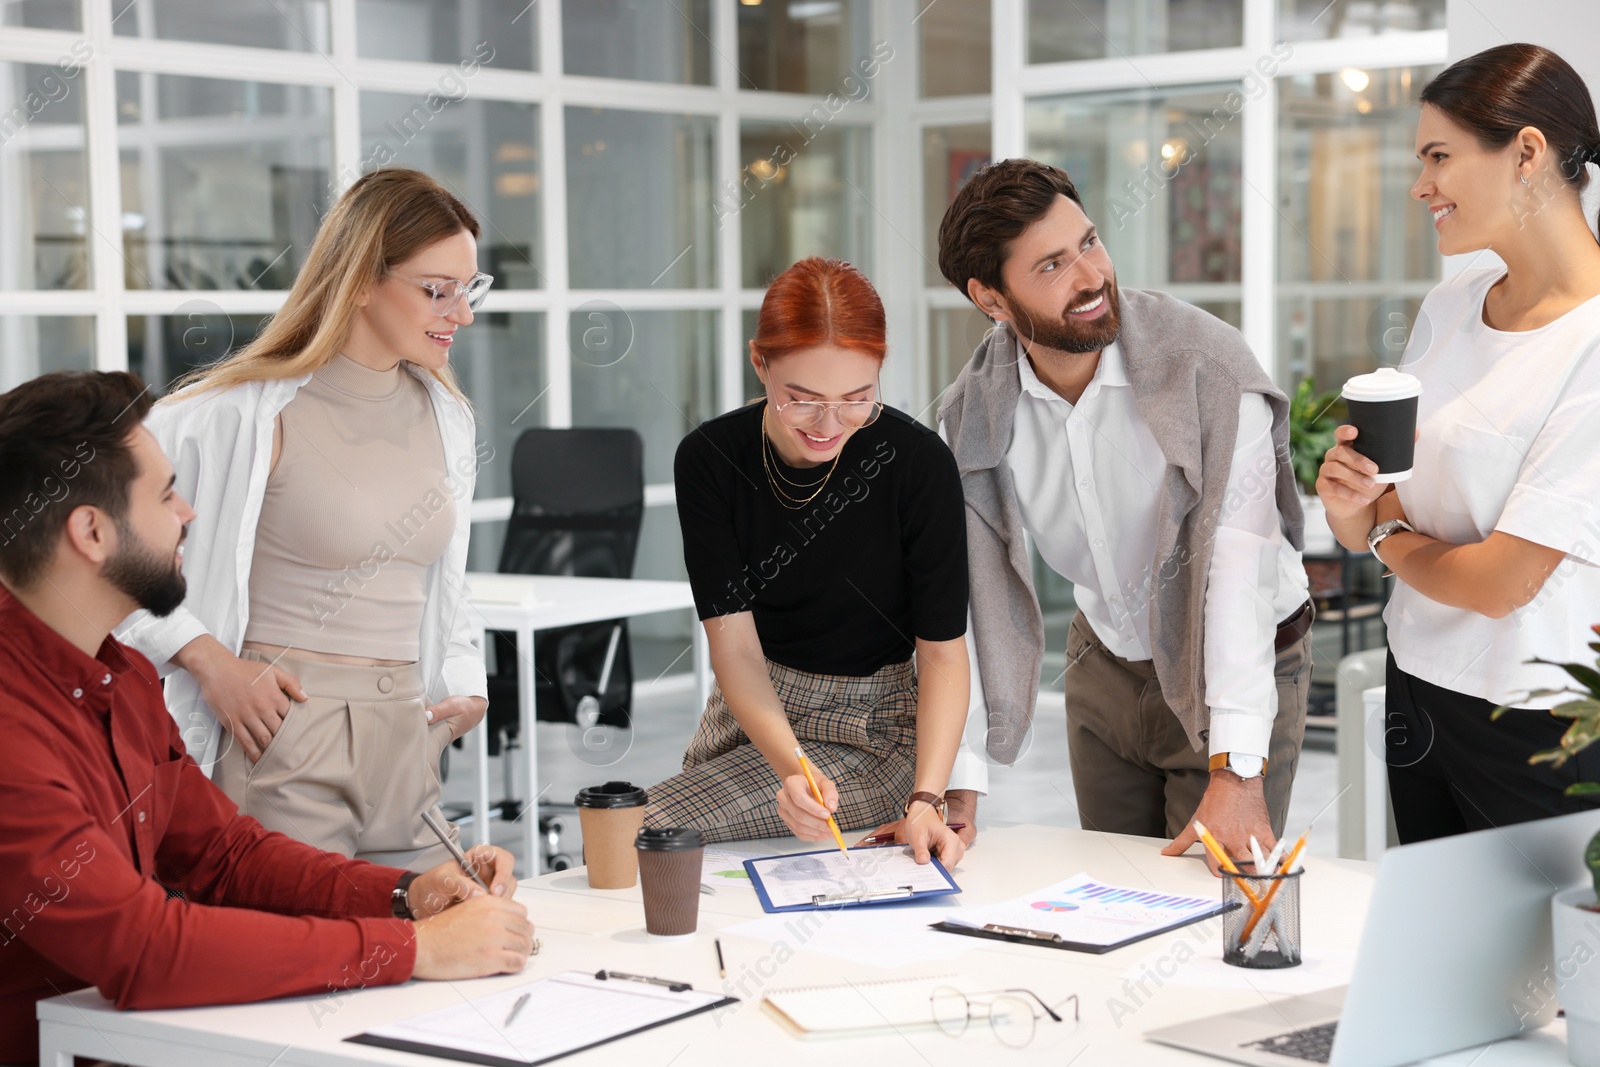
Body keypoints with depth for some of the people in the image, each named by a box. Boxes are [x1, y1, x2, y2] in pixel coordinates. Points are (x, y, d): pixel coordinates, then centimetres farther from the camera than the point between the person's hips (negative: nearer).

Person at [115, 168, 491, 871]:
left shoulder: (445, 416, 13)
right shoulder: (248, 411, -9)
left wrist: (465, 685, 11)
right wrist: (207, 658, -12)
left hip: (407, 744, 7)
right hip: (281, 738, -6)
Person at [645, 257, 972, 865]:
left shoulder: (918, 462, -19)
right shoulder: (709, 460, -11)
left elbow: (943, 652, -13)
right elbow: (734, 645, -15)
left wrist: (925, 798, -27)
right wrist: (789, 766, -33)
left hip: (869, 729, -4)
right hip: (750, 713, 4)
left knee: (652, 830, -18)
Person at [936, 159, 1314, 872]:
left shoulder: (1206, 364, -27)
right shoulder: (975, 412, -13)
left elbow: (1236, 567, -32)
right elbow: (971, 596, -12)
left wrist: (1236, 773, -39)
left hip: (1242, 667, -4)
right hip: (1103, 669, 4)